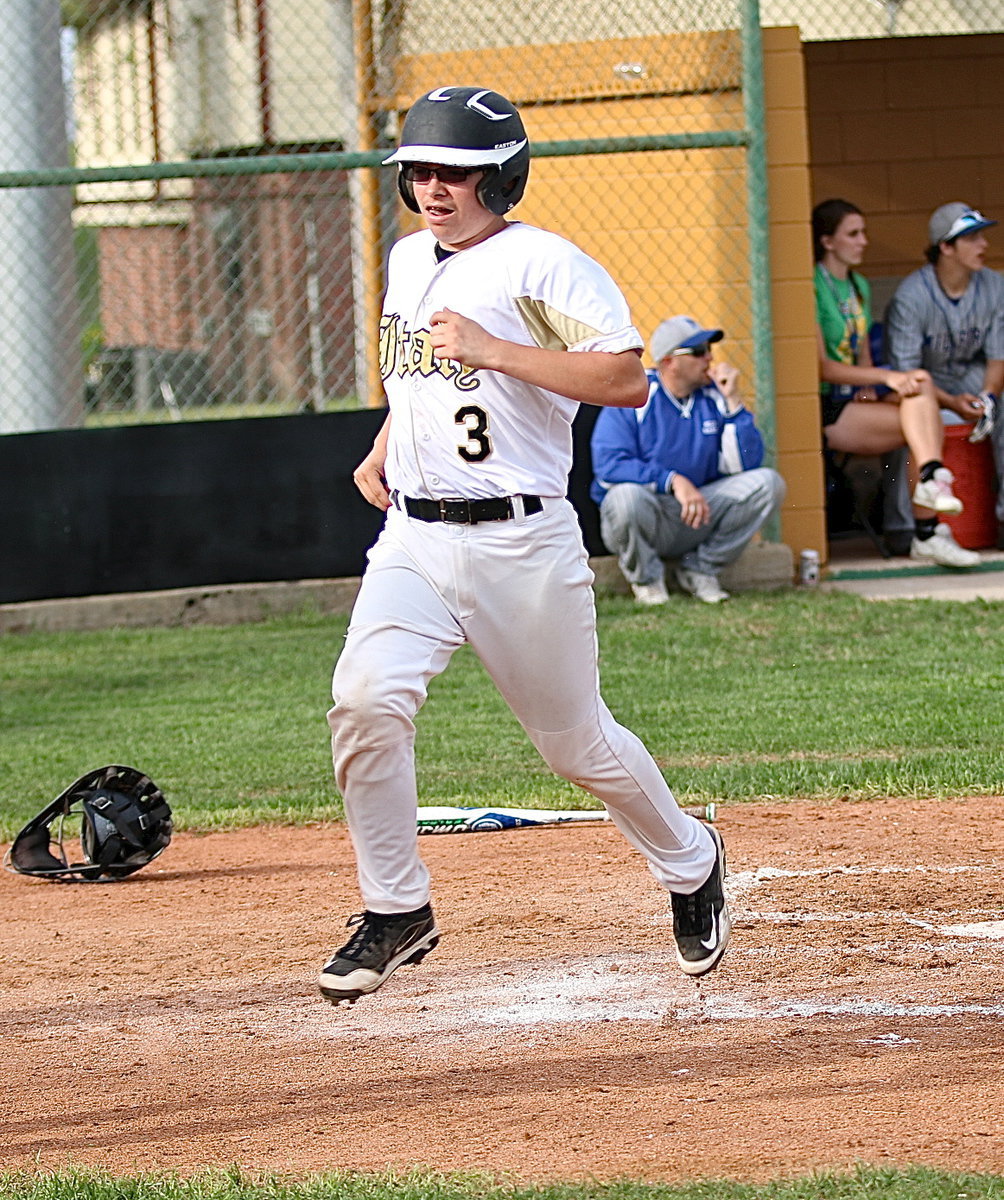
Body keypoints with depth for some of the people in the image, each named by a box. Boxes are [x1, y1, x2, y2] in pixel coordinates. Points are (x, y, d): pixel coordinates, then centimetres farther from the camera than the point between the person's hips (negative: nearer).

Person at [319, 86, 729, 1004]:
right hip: (413, 539, 5)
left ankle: (690, 861, 35)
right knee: (365, 701, -18)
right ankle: (396, 911, -6)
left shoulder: (544, 265, -10)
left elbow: (627, 380, -20)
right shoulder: (408, 262, 14)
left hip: (521, 541, -5)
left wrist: (493, 350, -24)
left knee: (578, 742, 7)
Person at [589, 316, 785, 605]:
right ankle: (645, 578, -5)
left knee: (767, 483, -14)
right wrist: (672, 481, -30)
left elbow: (744, 466, -5)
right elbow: (608, 465, -22)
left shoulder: (713, 397, 2)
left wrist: (733, 402, -13)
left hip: (698, 516, 4)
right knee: (627, 496, -38)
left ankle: (700, 569, 2)